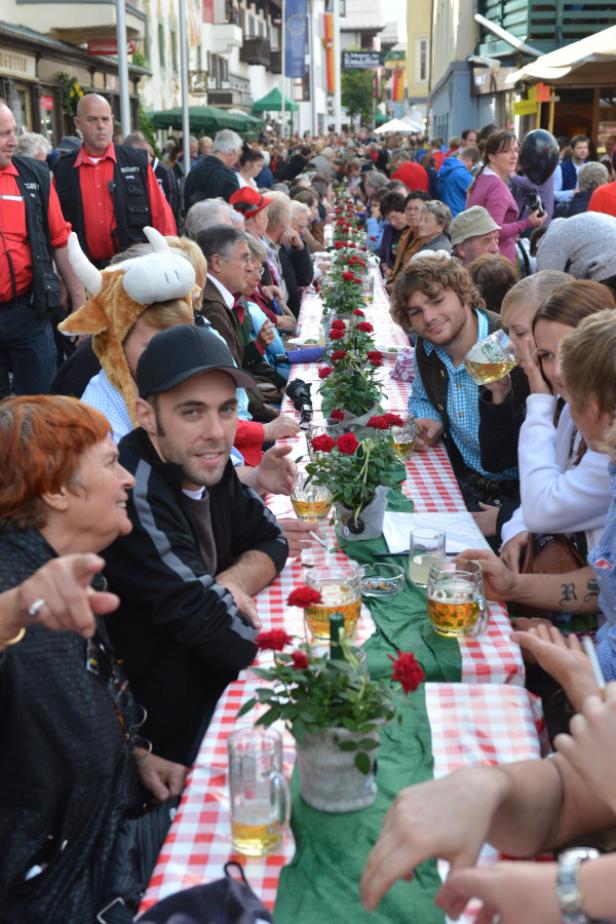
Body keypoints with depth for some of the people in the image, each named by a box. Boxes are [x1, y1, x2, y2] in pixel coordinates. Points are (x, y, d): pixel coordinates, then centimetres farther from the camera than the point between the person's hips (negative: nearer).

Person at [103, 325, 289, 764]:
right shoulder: (137, 497, -29)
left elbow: (270, 540, 8)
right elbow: (229, 640, -28)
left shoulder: (201, 463, -4)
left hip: (214, 680, 7)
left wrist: (229, 583, -12)